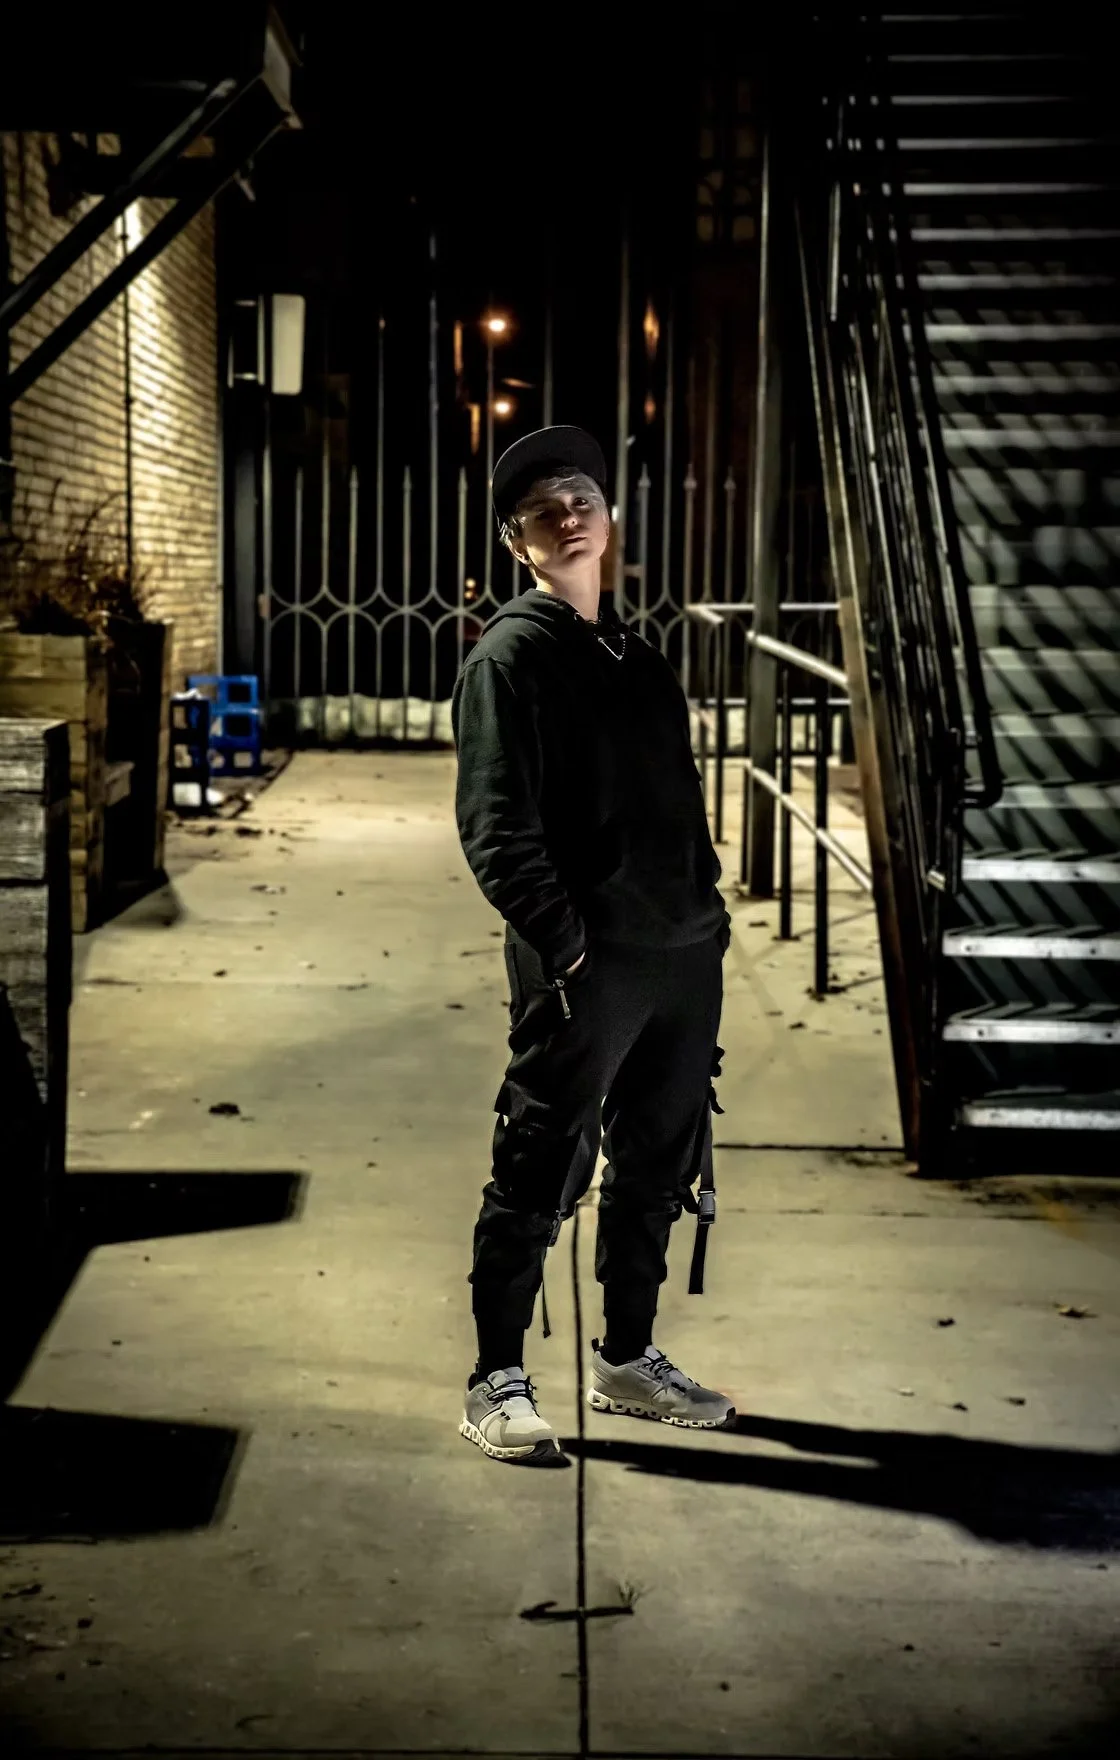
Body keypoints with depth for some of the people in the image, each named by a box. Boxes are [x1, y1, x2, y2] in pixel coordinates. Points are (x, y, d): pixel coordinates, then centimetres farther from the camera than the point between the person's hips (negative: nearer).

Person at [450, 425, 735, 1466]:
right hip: (583, 965, -8)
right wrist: (566, 945, -19)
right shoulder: (511, 656, -6)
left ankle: (627, 1360, 30)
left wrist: (707, 913, 10)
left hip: (684, 953, 8)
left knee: (657, 1169, 16)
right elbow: (496, 829, -14)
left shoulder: (637, 654, 17)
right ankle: (498, 1383, 11)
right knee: (539, 1176, -1)